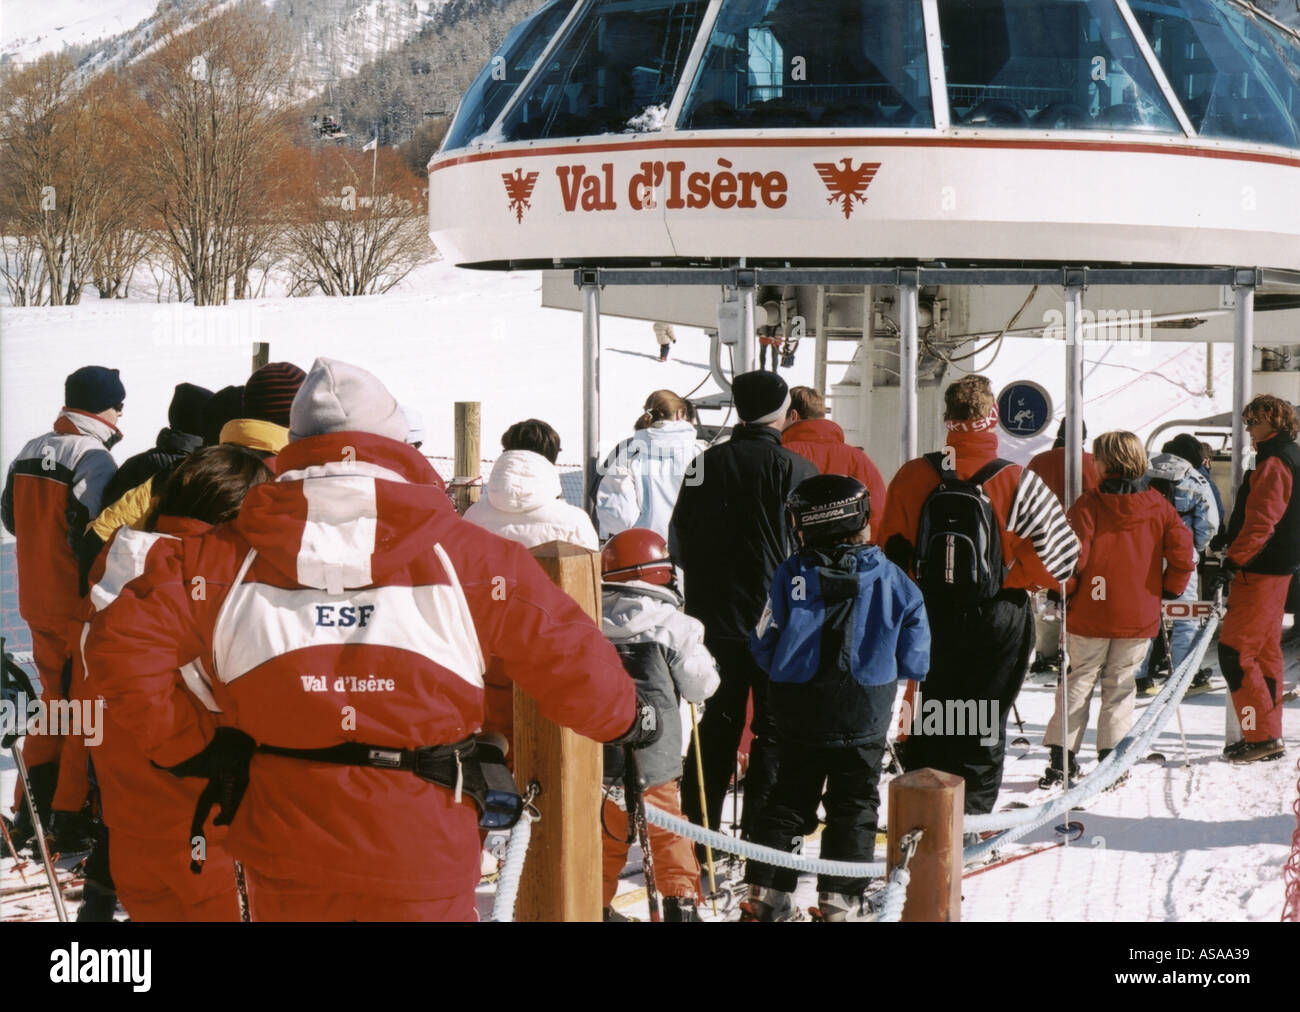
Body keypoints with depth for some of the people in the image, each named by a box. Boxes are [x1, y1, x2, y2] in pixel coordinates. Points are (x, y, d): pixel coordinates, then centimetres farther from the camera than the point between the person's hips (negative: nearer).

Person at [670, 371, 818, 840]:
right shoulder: (796, 469, -11)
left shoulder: (705, 465, 2)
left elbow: (679, 544, 8)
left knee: (716, 726, 12)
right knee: (776, 730, 5)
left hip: (714, 620, 4)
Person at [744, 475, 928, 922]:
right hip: (865, 714, -1)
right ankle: (839, 900, 3)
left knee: (789, 798, 14)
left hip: (797, 712, 1)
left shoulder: (791, 575, -7)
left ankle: (764, 892, 13)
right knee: (854, 803, 8)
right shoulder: (889, 578, -4)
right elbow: (914, 661, 2)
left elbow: (764, 647, -2)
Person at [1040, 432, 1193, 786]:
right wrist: (1169, 591, 10)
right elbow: (1183, 554, -4)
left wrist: (1064, 594, 0)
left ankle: (1062, 757, 7)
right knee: (1119, 685, 12)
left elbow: (1073, 554, -15)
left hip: (1090, 613, -2)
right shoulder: (1158, 505, 0)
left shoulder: (1088, 504, -9)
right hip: (1139, 616, 2)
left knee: (1078, 681, 9)